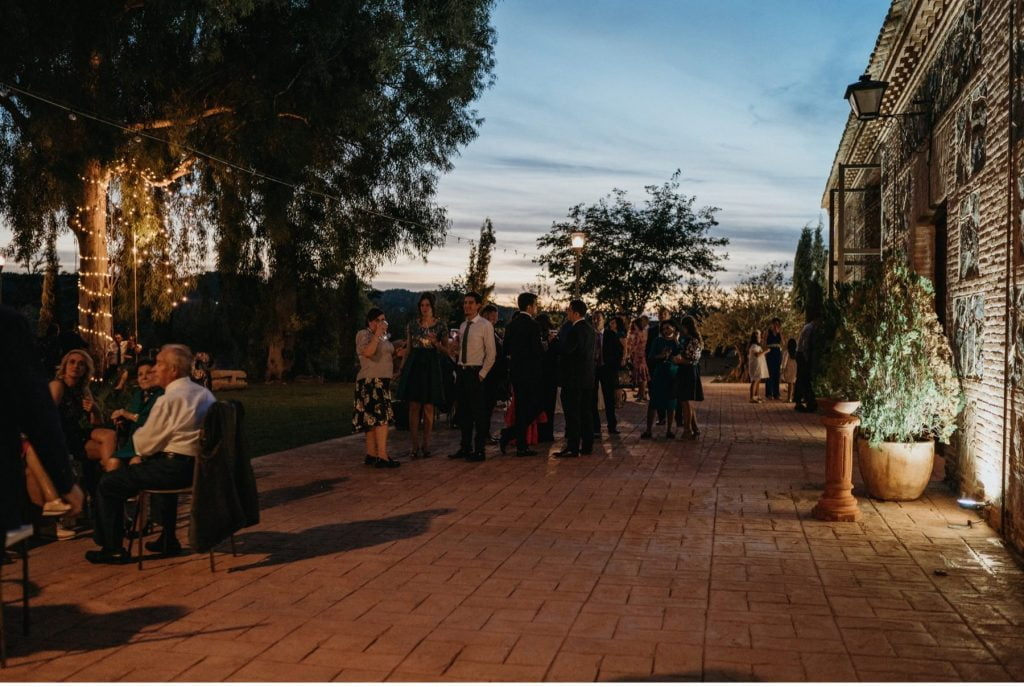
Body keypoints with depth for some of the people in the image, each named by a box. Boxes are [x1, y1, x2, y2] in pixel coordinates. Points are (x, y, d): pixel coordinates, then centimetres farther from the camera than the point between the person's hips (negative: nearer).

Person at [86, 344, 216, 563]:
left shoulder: (168, 400, -17)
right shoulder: (205, 394, 10)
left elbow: (145, 443, -10)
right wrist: (143, 455, 16)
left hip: (176, 469, -9)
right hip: (199, 468, 9)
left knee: (108, 484, 2)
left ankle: (113, 550, 10)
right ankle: (168, 540, 42)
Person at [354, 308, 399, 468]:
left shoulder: (383, 337, 19)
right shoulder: (364, 334, -9)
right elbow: (368, 352, -28)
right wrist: (377, 334, -24)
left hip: (382, 382, 9)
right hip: (371, 382, -9)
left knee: (372, 419, 9)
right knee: (382, 417, -16)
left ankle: (371, 455, 11)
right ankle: (382, 457, -19)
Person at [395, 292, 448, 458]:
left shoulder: (440, 326, 3)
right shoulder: (412, 324, 8)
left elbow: (446, 349, 7)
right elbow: (408, 349, 12)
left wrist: (435, 342, -13)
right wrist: (401, 369, 6)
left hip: (431, 367, -1)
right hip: (414, 365, 1)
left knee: (429, 408, -1)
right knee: (414, 406, -1)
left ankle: (426, 444, 9)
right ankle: (415, 444, 4)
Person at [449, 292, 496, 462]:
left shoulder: (485, 325, -8)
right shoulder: (463, 325, 13)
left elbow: (491, 354, -10)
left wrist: (481, 374, -13)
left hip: (476, 373, -7)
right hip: (461, 372, 7)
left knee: (479, 413, -1)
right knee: (462, 412, 13)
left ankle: (479, 450, 7)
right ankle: (465, 447, 24)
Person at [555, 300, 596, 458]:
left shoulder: (576, 330, -17)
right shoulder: (591, 329, 13)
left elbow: (565, 350, -24)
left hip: (574, 377, -9)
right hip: (588, 377, 9)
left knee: (572, 413, -6)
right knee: (585, 412, 13)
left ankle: (572, 448, -6)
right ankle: (587, 446, 18)